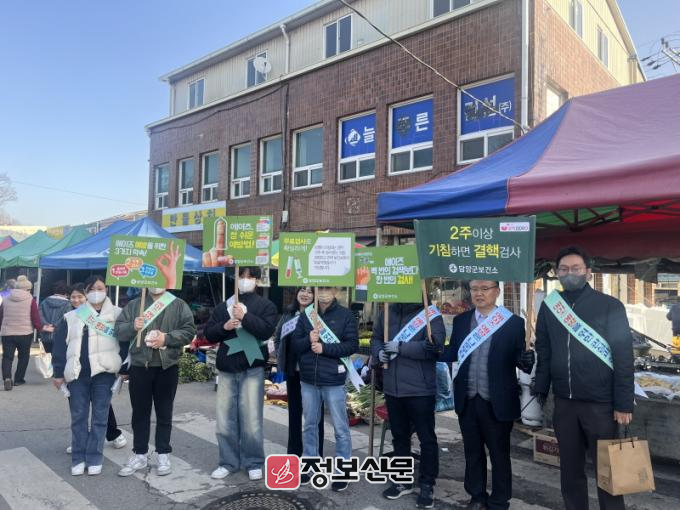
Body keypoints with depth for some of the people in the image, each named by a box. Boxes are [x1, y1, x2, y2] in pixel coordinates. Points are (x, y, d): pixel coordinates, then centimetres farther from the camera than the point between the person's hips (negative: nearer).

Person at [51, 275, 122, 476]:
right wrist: (58, 373, 3)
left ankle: (94, 458, 14)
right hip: (77, 374, 2)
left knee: (100, 417, 4)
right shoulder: (72, 317, 7)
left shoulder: (117, 315, 2)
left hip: (103, 373, -2)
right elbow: (59, 345, 7)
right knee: (78, 417, 8)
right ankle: (78, 459, 19)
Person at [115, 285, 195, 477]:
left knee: (164, 413, 8)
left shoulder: (179, 306, 3)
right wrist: (132, 327, -15)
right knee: (140, 413, 11)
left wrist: (167, 338, -18)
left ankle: (164, 455, 19)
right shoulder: (134, 305, 11)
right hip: (139, 366, 2)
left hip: (167, 367, -2)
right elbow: (119, 329, 5)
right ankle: (140, 454, 24)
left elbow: (189, 331, -6)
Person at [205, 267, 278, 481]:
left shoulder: (266, 305, 1)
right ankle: (228, 462, 22)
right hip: (227, 369, 4)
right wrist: (224, 326, -11)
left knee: (251, 420, -1)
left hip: (252, 369, -3)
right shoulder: (223, 306, 12)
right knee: (225, 419, 7)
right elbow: (209, 333, 8)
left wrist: (245, 316, -21)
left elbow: (267, 330, -13)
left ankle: (254, 463, 16)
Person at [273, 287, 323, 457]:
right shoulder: (288, 314, 6)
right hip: (292, 369, 5)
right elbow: (277, 337, 15)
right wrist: (280, 358, 7)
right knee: (294, 410, 16)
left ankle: (316, 453, 18)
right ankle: (294, 451, 31)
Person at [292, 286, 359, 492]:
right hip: (308, 380, 4)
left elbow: (352, 345, -10)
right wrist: (309, 340, -15)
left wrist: (324, 347, -18)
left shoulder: (346, 315, -3)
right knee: (310, 425, 16)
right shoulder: (306, 315, 7)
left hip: (334, 381, -4)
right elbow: (295, 344, 6)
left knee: (340, 428, 5)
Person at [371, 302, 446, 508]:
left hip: (420, 390, -5)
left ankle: (427, 485, 23)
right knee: (399, 436, 18)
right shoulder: (387, 313, 8)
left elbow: (434, 346, -22)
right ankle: (403, 480, 34)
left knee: (426, 438, 7)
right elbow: (375, 338, 16)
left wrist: (400, 347, -25)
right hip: (392, 388, 5)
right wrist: (379, 352, -6)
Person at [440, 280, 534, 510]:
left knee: (499, 454, 13)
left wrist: (526, 360, -28)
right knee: (472, 451, 19)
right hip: (467, 400, 4)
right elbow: (452, 352, 5)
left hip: (497, 402, -3)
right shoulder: (460, 320, 5)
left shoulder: (513, 323, -5)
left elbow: (519, 358, -6)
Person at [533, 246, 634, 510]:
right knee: (570, 467, 14)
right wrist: (540, 393, 6)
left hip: (600, 402, -3)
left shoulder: (610, 306, -5)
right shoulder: (549, 306, 4)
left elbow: (623, 356, -6)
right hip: (563, 402, 3)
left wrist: (623, 404, -9)